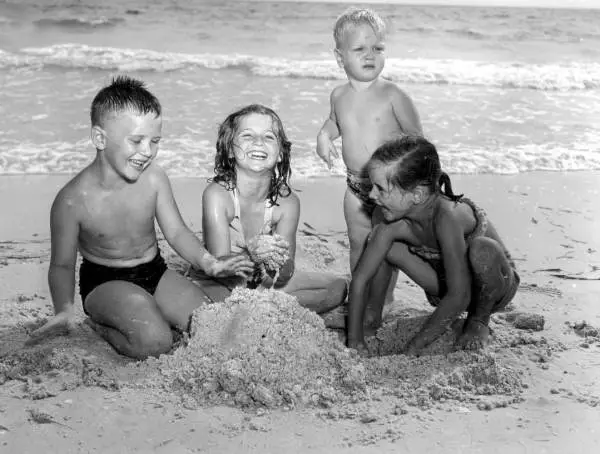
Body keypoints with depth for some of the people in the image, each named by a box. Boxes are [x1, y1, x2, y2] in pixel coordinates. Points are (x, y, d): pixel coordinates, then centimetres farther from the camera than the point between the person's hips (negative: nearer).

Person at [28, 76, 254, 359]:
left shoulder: (153, 179, -10)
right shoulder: (73, 200, -20)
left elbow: (176, 232, -1)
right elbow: (62, 265, -11)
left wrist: (208, 262, -18)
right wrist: (64, 310, -29)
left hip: (155, 273, 5)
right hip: (105, 283, -5)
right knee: (153, 342, -28)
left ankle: (143, 311, 10)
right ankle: (99, 325, 0)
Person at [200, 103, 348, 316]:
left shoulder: (288, 202, -13)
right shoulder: (217, 195, -23)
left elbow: (282, 279, -13)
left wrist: (281, 262, -37)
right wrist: (251, 255, -46)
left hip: (264, 282, 5)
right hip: (221, 286, -5)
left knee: (338, 287, -4)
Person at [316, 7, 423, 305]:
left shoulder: (392, 95, -13)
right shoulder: (339, 96, 2)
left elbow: (416, 136, -8)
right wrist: (324, 135, 4)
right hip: (356, 185, 5)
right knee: (358, 245, 15)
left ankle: (385, 298, 19)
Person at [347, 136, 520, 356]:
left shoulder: (447, 216, -39)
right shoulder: (395, 224, -21)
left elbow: (459, 297, -36)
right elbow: (359, 280, -13)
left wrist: (413, 347, -29)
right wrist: (355, 343, -18)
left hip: (496, 284, -4)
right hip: (450, 287, 4)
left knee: (481, 249, -39)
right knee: (378, 236, -13)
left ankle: (479, 319, -7)